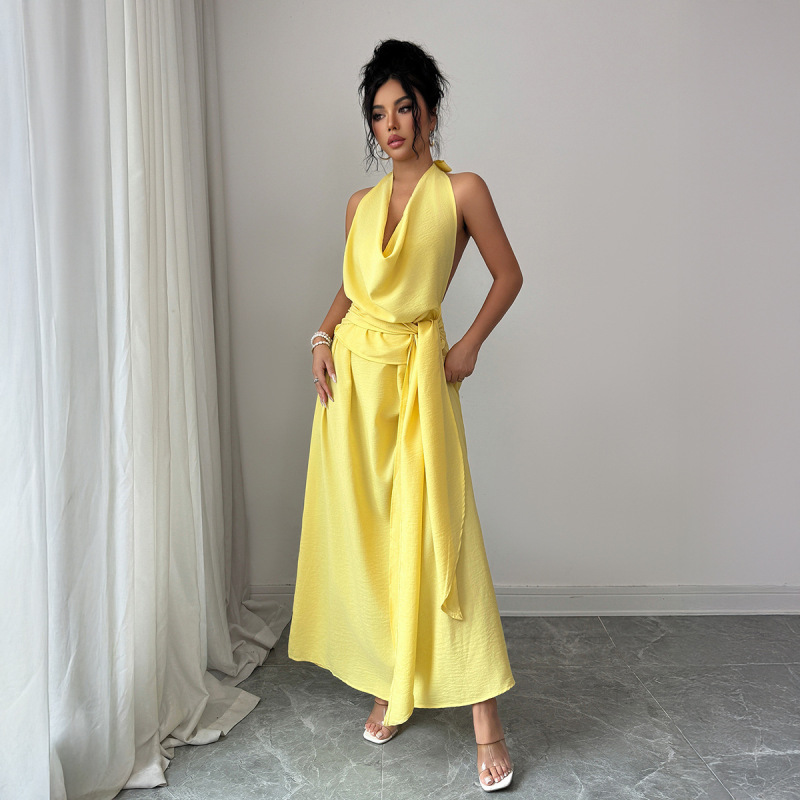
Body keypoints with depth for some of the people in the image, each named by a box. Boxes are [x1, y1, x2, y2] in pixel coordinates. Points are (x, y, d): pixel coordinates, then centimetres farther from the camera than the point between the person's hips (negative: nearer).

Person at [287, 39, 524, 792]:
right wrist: (322, 338, 3)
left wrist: (469, 346, -5)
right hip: (353, 371, 5)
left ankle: (485, 720, 0)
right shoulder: (361, 205, 12)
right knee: (362, 530, 7)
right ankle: (388, 684, 23)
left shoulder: (461, 190, -2)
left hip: (418, 370, -5)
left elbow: (508, 274, 4)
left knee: (435, 532, -9)